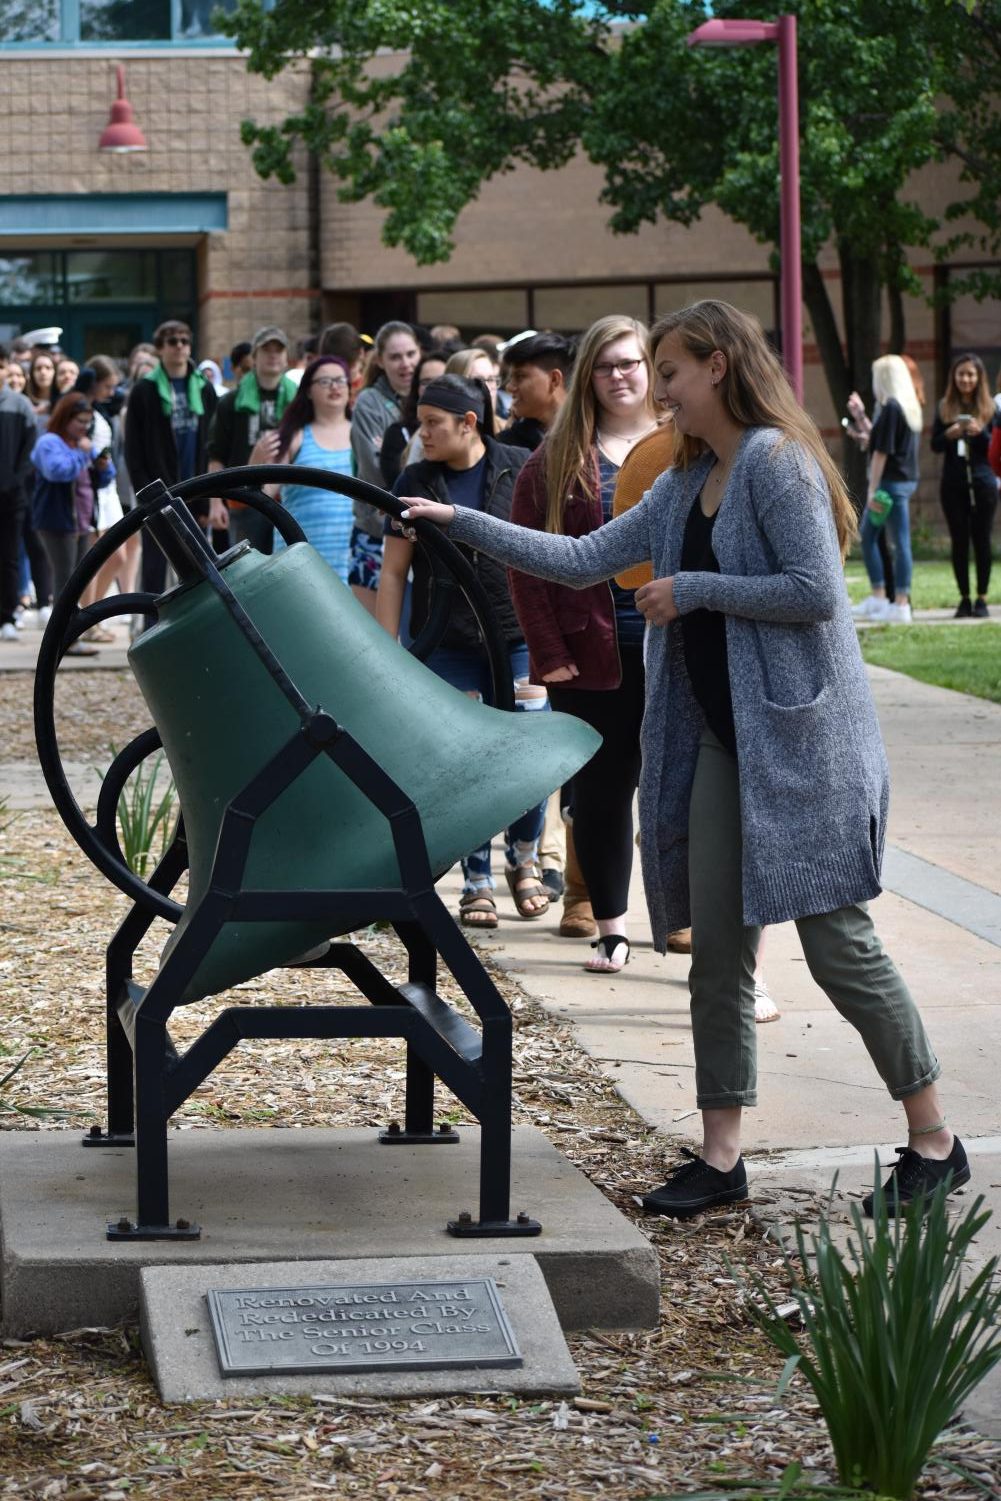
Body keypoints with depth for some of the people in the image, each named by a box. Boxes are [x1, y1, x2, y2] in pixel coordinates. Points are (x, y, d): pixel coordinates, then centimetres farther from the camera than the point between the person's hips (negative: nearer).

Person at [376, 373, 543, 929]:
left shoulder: (520, 470, -2)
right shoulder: (416, 482, 3)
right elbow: (394, 570, 5)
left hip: (519, 637, -1)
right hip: (448, 647, 1)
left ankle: (523, 860, 22)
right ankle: (476, 882, 11)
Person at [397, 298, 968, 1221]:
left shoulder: (775, 461, -11)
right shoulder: (685, 486, 16)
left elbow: (816, 590, -19)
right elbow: (584, 559, 16)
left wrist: (696, 590, -12)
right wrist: (460, 525, 13)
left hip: (801, 738, -9)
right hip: (720, 740, 9)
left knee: (840, 944, -4)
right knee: (716, 948, 6)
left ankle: (934, 1142, 8)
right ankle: (721, 1155, 12)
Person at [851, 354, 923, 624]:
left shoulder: (890, 408, -14)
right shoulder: (910, 407, 13)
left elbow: (882, 450, -17)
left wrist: (873, 489, -16)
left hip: (891, 481, -9)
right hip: (906, 479, 9)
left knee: (900, 542, -5)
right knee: (867, 536, 12)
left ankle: (901, 605, -1)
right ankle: (877, 598, 14)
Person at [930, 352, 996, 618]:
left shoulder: (989, 407, 2)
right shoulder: (945, 407, 6)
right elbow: (935, 445, 6)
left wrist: (980, 432, -18)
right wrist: (949, 435, -14)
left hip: (983, 483, -1)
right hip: (953, 484, 1)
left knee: (982, 540, 0)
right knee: (959, 541, 3)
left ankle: (982, 599, 5)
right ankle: (964, 599, 9)